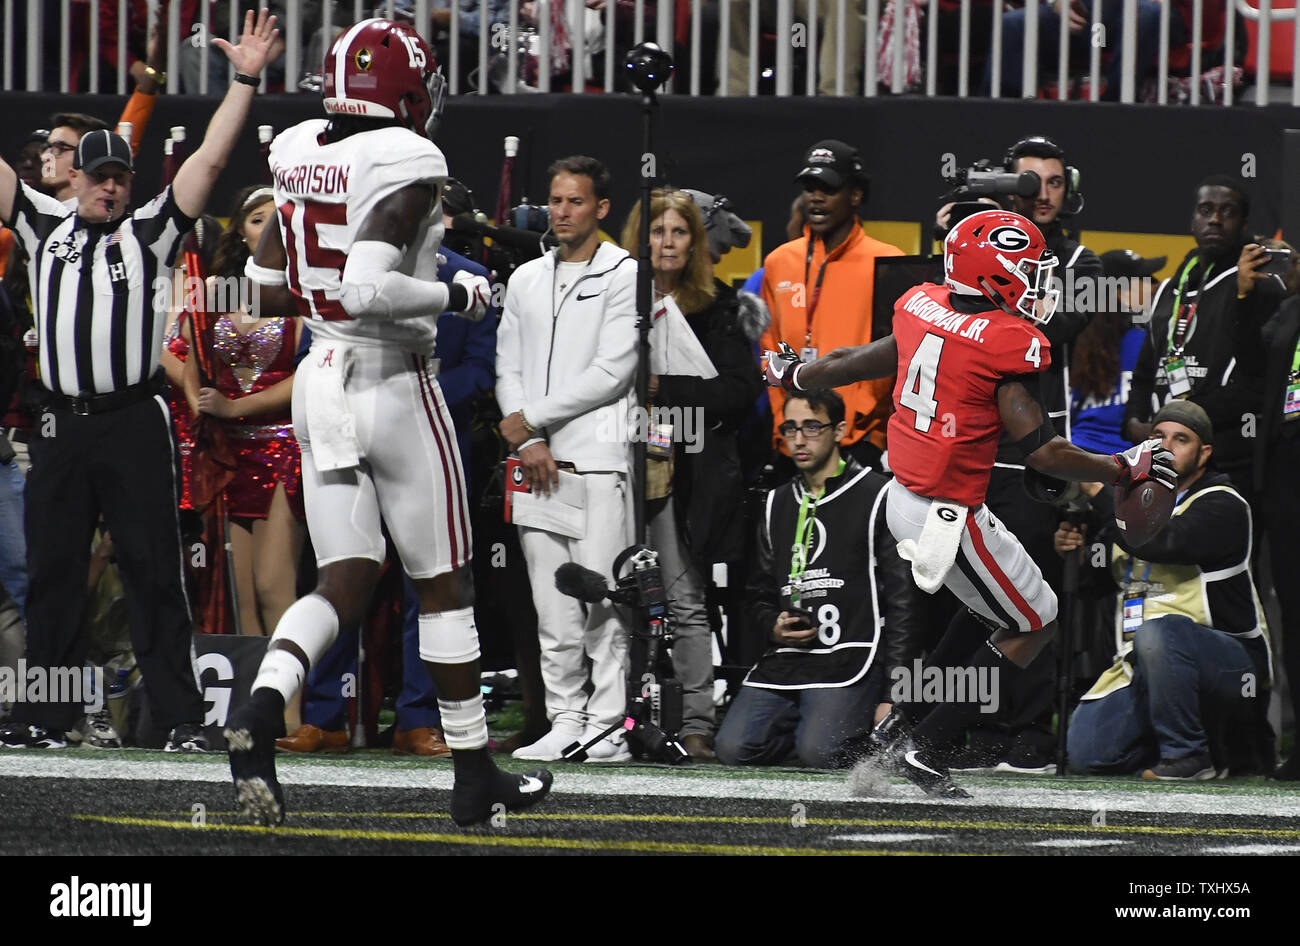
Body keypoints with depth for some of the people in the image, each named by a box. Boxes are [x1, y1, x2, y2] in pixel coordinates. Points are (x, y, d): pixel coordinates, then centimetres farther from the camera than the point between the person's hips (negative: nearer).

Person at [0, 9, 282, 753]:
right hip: (63, 427, 3)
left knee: (154, 572, -4)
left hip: (135, 424, -3)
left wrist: (245, 83, -9)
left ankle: (183, 718, -5)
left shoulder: (150, 233, 6)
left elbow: (210, 162, 0)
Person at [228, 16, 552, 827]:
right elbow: (369, 288, -27)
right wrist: (455, 296, -13)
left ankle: (264, 704, -22)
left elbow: (271, 289, 11)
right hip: (394, 388, -6)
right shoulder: (406, 163, -17)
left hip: (319, 385, 6)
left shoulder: (299, 154, 5)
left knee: (346, 583, 7)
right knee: (445, 586, 9)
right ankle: (475, 776, 17)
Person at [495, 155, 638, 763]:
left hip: (599, 456, -5)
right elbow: (508, 370, 14)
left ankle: (607, 727, -8)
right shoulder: (526, 281, 18)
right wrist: (528, 442, -2)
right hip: (536, 461, 5)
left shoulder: (624, 275, 0)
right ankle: (564, 723, 8)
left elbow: (612, 371, -8)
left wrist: (531, 417, -6)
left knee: (603, 599, -9)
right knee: (553, 608, 4)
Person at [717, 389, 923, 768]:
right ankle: (806, 721, 13)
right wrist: (775, 626, 0)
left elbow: (903, 598, -4)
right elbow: (759, 595, 27)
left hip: (850, 661, -6)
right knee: (734, 748, -15)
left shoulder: (877, 496, -1)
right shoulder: (778, 504, 18)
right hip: (784, 658, 6)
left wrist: (894, 696, -11)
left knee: (819, 753, -28)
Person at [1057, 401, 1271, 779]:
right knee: (1087, 754, -13)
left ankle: (1189, 754, -23)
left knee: (1156, 631, -39)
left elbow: (1163, 544, -29)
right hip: (1144, 666, 6)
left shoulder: (1222, 506, -10)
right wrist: (1073, 547, -4)